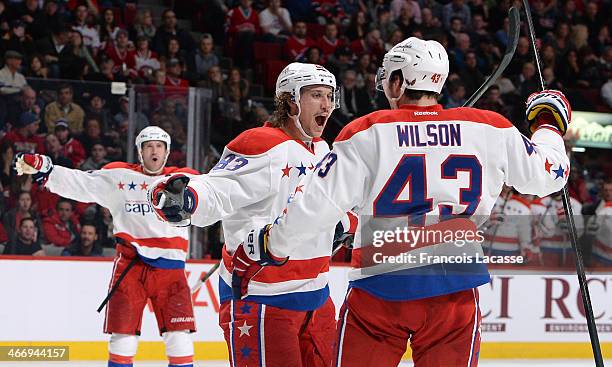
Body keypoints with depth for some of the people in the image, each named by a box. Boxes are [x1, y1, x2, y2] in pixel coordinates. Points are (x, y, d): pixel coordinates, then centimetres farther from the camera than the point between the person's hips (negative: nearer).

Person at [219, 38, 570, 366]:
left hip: (381, 288, -2)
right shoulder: (490, 130, 3)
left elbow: (317, 205, -5)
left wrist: (267, 248, 8)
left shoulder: (365, 134, -3)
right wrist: (549, 124, 34)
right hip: (455, 291, 2)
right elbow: (543, 174, 15)